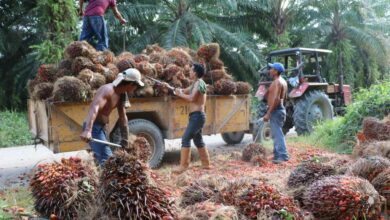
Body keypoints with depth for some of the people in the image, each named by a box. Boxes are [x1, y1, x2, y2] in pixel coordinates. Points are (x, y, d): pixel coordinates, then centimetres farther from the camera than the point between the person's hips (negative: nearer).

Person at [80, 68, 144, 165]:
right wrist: (87, 130, -52)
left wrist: (125, 139, 16)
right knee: (107, 159, -18)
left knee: (102, 157, 20)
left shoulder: (122, 95, 6)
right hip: (94, 127, -10)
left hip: (100, 127, 10)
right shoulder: (108, 90, -22)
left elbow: (122, 117, 14)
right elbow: (94, 108, -38)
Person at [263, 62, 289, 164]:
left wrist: (268, 113, -26)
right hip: (279, 109, 11)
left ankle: (283, 156, -10)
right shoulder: (282, 81, 15)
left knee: (277, 133, -10)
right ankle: (277, 154, 23)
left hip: (275, 110, -11)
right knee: (276, 133, 16)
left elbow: (276, 99, -25)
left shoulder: (277, 82, -16)